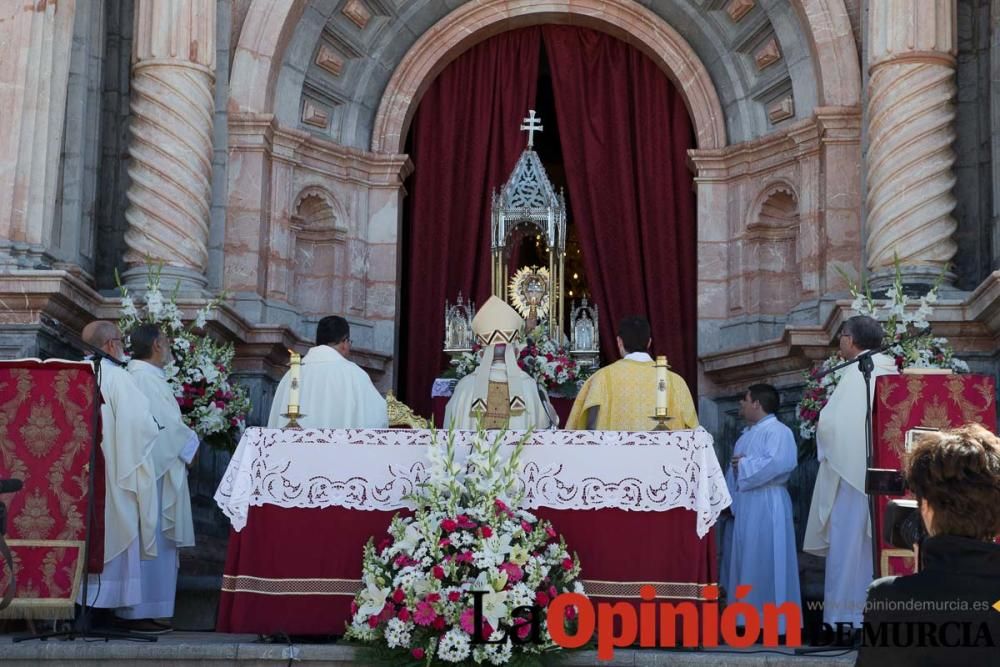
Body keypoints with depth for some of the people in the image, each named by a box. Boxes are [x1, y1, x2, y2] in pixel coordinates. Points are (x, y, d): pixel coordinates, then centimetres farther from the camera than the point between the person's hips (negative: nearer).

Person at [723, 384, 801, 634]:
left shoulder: (778, 431, -9)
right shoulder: (746, 435, 19)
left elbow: (781, 462, -26)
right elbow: (734, 471, 23)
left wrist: (745, 465, -14)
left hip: (766, 505, -9)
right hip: (743, 504, 9)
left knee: (766, 563, -8)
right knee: (746, 562, 10)